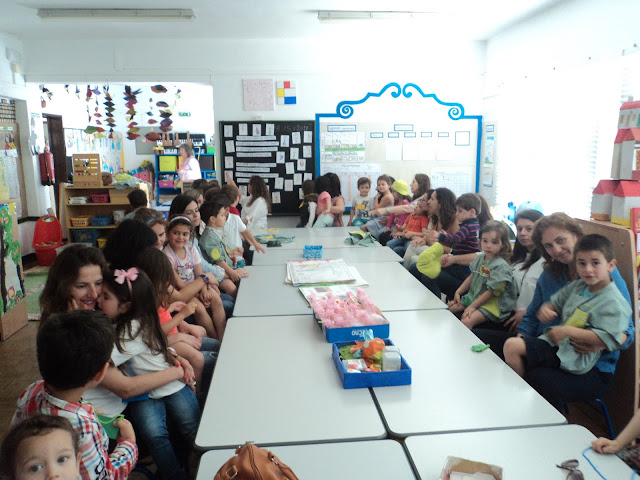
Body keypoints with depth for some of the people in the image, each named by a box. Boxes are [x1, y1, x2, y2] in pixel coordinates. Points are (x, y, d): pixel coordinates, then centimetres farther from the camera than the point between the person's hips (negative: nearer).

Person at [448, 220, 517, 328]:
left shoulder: (501, 266, -20)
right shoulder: (480, 258, 5)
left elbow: (491, 291, -19)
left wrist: (473, 306, -16)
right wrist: (458, 292, 10)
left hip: (492, 304, -9)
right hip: (473, 297, 9)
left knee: (466, 322, -29)